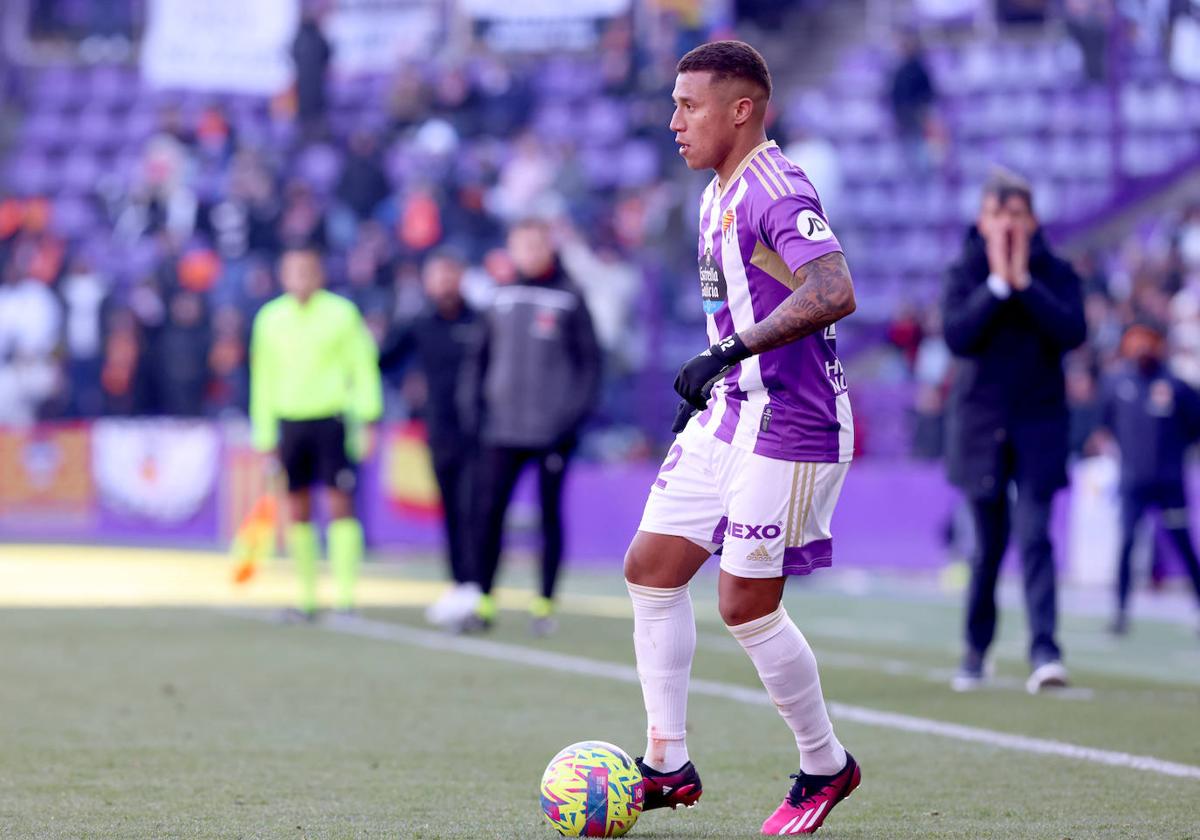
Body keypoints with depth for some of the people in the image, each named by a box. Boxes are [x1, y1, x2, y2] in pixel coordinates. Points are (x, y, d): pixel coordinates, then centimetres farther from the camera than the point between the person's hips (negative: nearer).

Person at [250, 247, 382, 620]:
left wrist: (367, 418, -5)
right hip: (289, 419, 3)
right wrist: (264, 432, 12)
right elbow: (264, 377, 15)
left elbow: (363, 366, 2)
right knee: (298, 509, 4)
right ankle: (307, 594, 11)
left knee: (340, 504, -8)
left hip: (331, 418, -3)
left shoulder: (341, 313, 1)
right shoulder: (270, 319, 10)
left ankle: (344, 593, -9)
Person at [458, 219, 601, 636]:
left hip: (552, 429, -3)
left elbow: (589, 359, 0)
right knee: (490, 512, -3)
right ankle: (483, 599, 1)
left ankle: (545, 603, 9)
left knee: (550, 515, 3)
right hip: (502, 428, 3)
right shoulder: (501, 299, 10)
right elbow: (480, 355, 15)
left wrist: (577, 411, -9)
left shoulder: (568, 298, 0)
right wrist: (472, 404, 4)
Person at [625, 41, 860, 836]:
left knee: (746, 606, -6)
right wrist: (708, 386, 25)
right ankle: (668, 764, 12)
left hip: (791, 428, -10)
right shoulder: (716, 198, 14)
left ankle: (827, 765, 14)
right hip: (727, 419, 10)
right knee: (650, 569, 6)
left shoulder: (777, 191, -18)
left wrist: (730, 352, -35)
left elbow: (834, 293, -33)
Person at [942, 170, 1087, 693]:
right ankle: (976, 648, 25)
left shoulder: (1055, 272, 1)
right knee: (989, 543, 7)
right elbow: (956, 335, -14)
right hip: (981, 423, 1)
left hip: (1039, 420, -1)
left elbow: (1073, 333, -15)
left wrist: (1024, 281, -17)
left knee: (1034, 535, -15)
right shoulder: (965, 272, 1)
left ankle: (1045, 652, -21)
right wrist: (997, 283, -18)